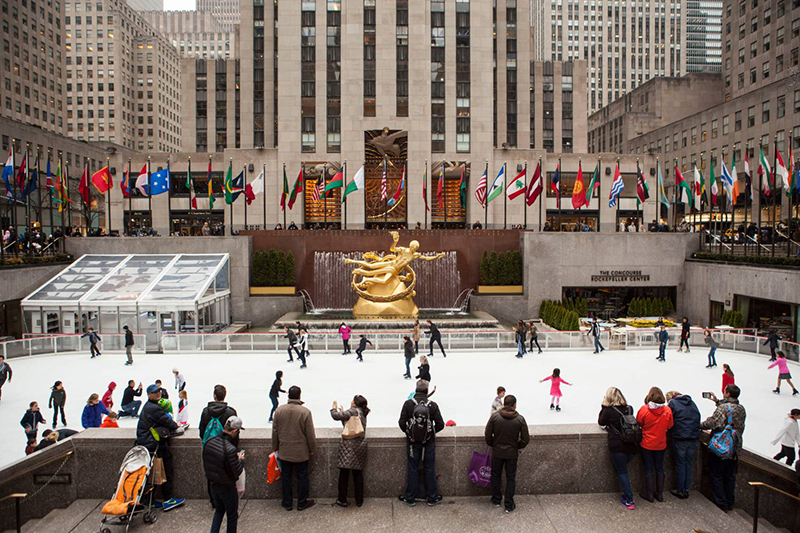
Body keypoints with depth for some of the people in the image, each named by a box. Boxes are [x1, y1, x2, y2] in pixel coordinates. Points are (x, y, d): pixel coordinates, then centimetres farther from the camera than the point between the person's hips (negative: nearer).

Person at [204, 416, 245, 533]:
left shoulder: (209, 442, -10)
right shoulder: (230, 450, -32)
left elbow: (205, 463, 5)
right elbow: (237, 473, -23)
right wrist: (241, 460, -5)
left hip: (213, 484, 6)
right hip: (227, 487, -6)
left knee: (219, 509, 29)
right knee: (232, 515, 16)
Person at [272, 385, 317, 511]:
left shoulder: (279, 410, -7)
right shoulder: (305, 412, -16)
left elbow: (275, 431, 2)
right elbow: (310, 434, -11)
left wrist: (275, 448, 15)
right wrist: (312, 449, 3)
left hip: (284, 451, 3)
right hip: (301, 452, -3)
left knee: (286, 477, 14)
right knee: (302, 477, 11)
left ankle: (287, 503, 24)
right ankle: (302, 503, 21)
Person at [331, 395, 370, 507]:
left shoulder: (353, 411, -10)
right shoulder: (363, 413, 14)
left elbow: (336, 416, -15)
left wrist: (334, 408, 5)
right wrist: (342, 412, 25)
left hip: (349, 445, -7)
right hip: (360, 447, 7)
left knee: (344, 473, 3)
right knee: (358, 474, 12)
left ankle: (342, 500, 9)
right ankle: (359, 501, 17)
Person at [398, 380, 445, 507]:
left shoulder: (408, 404, -12)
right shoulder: (433, 405, -10)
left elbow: (402, 423, -11)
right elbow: (440, 425, -8)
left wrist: (409, 432, 8)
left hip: (412, 442, 0)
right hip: (429, 442, 0)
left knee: (412, 470, 11)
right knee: (430, 469, 12)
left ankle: (410, 498, 20)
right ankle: (432, 498, 22)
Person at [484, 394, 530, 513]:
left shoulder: (494, 416, -12)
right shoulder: (520, 419, -12)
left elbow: (487, 435, -8)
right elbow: (526, 439, -8)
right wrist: (517, 446, 10)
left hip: (497, 452, 1)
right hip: (512, 453, 0)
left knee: (496, 476, 20)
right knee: (511, 478, 14)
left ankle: (496, 500, 33)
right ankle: (509, 505, 19)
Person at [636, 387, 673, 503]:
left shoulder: (643, 409, -17)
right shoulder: (668, 410, -11)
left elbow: (639, 423, -4)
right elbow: (669, 426, 1)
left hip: (646, 444, -2)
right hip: (661, 444, 2)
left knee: (649, 469, 8)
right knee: (659, 468, 16)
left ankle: (649, 494, 16)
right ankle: (659, 494, 23)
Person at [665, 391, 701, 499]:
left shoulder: (673, 403, -2)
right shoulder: (692, 402, 14)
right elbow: (698, 418, 16)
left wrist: (671, 433, 13)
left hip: (680, 438, -5)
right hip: (694, 438, 5)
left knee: (680, 464, 5)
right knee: (689, 464, 11)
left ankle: (680, 490, 11)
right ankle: (686, 490, 16)